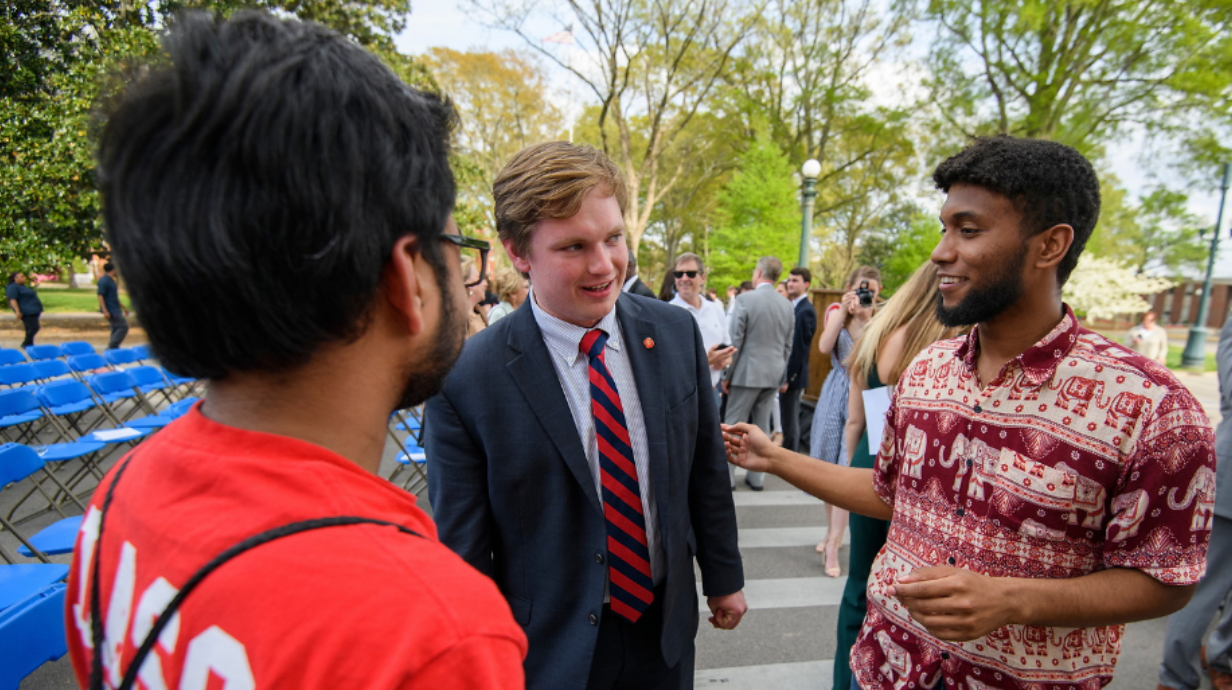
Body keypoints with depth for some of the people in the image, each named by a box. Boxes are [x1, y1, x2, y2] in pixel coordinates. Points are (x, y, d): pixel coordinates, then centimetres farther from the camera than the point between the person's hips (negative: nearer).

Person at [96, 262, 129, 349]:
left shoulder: (111, 280, 17)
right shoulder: (104, 281, -14)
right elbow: (100, 296, -20)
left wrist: (123, 307, 29)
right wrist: (105, 311, -26)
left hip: (115, 310, 10)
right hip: (111, 311, -10)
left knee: (116, 329, 13)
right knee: (123, 327, -12)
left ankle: (113, 348, 18)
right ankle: (111, 347, -9)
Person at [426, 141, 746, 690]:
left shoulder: (677, 332, -9)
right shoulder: (464, 382, -21)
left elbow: (705, 471, 2)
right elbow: (464, 554, -12)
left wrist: (723, 578, 10)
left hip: (666, 627, 4)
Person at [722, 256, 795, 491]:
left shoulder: (745, 299, -11)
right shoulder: (787, 305, 5)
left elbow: (735, 341, -12)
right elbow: (788, 346, 10)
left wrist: (727, 374, -4)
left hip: (747, 372, -5)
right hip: (773, 374, 5)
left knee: (734, 425, 4)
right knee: (762, 427, 12)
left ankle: (728, 476, 8)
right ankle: (756, 477, 19)